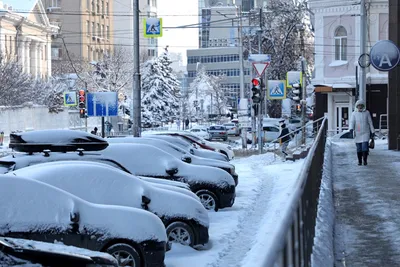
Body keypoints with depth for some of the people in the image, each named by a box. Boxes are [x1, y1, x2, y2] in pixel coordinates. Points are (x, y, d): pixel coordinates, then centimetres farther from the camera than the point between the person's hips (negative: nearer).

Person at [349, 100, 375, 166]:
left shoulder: (367, 112, 2)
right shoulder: (354, 114, 1)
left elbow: (370, 122, 6)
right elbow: (352, 122, -10)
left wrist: (372, 132, 5)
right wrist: (351, 129, -29)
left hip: (365, 133, -1)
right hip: (357, 133, 1)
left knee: (365, 147, -13)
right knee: (359, 148, 2)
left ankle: (365, 160, -1)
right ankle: (360, 161, 14)